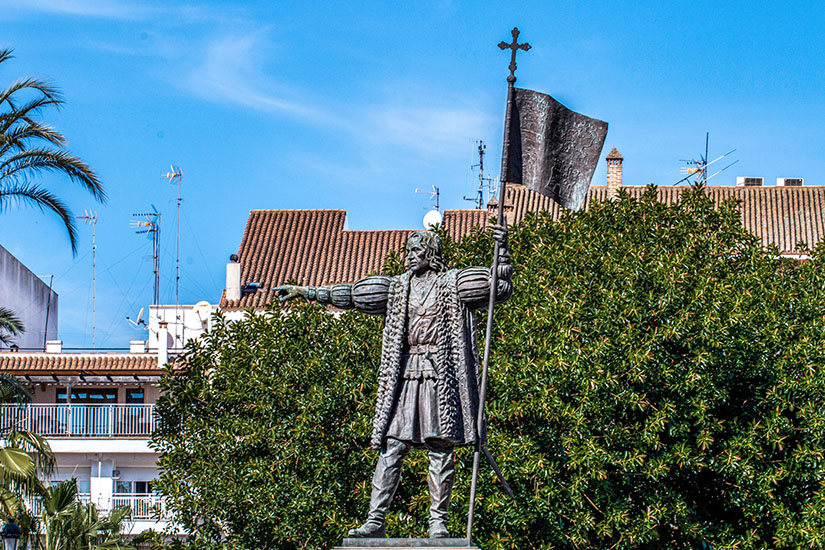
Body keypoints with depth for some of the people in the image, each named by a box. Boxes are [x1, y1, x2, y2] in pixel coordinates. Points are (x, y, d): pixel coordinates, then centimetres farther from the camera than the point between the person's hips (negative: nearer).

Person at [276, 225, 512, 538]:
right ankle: (375, 521, -4)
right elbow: (350, 294, 17)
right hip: (405, 376, 3)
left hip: (440, 376, -3)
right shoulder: (396, 287, 17)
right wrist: (305, 292, 15)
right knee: (392, 448, -2)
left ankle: (438, 521, 4)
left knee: (441, 450, -2)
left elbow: (500, 285, 2)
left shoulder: (453, 283, 5)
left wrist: (501, 247, -9)